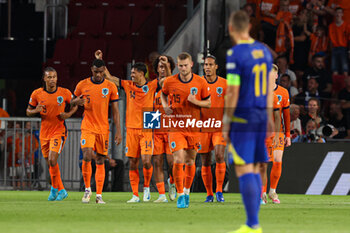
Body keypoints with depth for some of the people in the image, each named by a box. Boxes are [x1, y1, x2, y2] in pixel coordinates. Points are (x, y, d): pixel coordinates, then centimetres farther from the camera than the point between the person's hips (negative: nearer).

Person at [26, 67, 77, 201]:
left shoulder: (65, 93, -6)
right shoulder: (37, 94, -2)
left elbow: (75, 105, 11)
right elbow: (28, 111, 8)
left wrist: (68, 114, -8)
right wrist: (36, 110, -14)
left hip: (59, 131, -3)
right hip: (44, 133, 3)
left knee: (52, 160, -19)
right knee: (50, 163, 8)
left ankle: (55, 188, -2)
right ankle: (61, 191, 23)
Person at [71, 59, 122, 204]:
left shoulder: (111, 87, 1)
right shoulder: (82, 85, 2)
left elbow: (115, 111, 4)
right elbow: (72, 103, 15)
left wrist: (118, 131, -2)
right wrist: (77, 102, -10)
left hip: (104, 129, 1)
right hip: (87, 127, -1)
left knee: (100, 161, 3)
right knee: (87, 156, -16)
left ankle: (99, 195, 6)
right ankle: (87, 189, 1)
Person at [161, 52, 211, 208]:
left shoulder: (201, 82, -3)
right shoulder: (169, 82, -3)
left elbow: (208, 103, 5)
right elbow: (163, 94, 18)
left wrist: (195, 101, -15)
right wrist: (165, 106, -2)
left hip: (193, 126, 1)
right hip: (176, 126, -1)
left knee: (190, 161, 10)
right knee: (179, 160, -13)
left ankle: (187, 191, 30)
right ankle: (180, 195, -5)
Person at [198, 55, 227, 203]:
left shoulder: (224, 84, 2)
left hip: (219, 127, -1)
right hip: (203, 128, 1)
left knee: (219, 156, -19)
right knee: (205, 162, 2)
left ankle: (219, 190, -9)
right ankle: (209, 194, 12)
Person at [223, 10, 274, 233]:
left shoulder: (235, 54, -15)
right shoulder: (264, 51, 8)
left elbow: (232, 92, -16)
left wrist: (226, 123, -9)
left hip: (242, 118, -7)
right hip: (261, 115, 7)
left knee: (244, 171, -6)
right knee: (254, 170, 13)